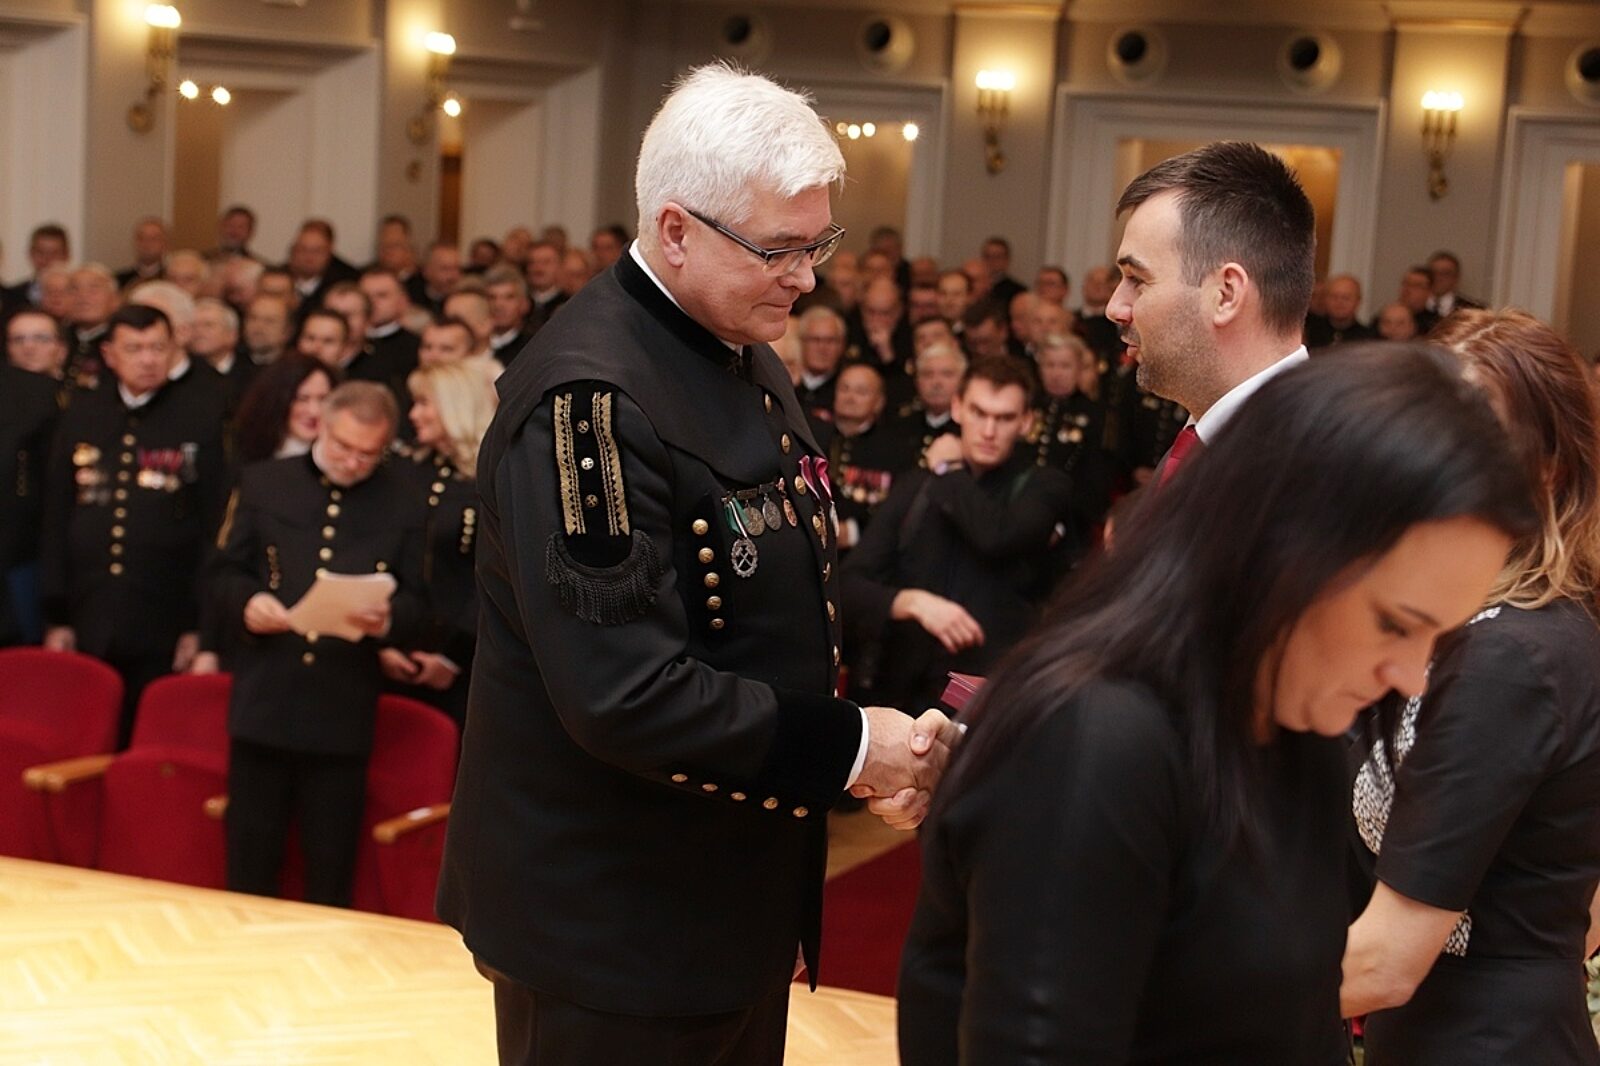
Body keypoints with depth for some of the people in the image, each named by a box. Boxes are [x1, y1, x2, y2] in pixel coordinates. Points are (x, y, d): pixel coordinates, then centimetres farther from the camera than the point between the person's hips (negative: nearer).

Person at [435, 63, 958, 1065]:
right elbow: (624, 693, -28)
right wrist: (846, 748, -21)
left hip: (737, 887, 9)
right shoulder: (590, 396, -23)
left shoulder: (752, 363, 8)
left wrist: (879, 732, -1)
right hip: (618, 919, -9)